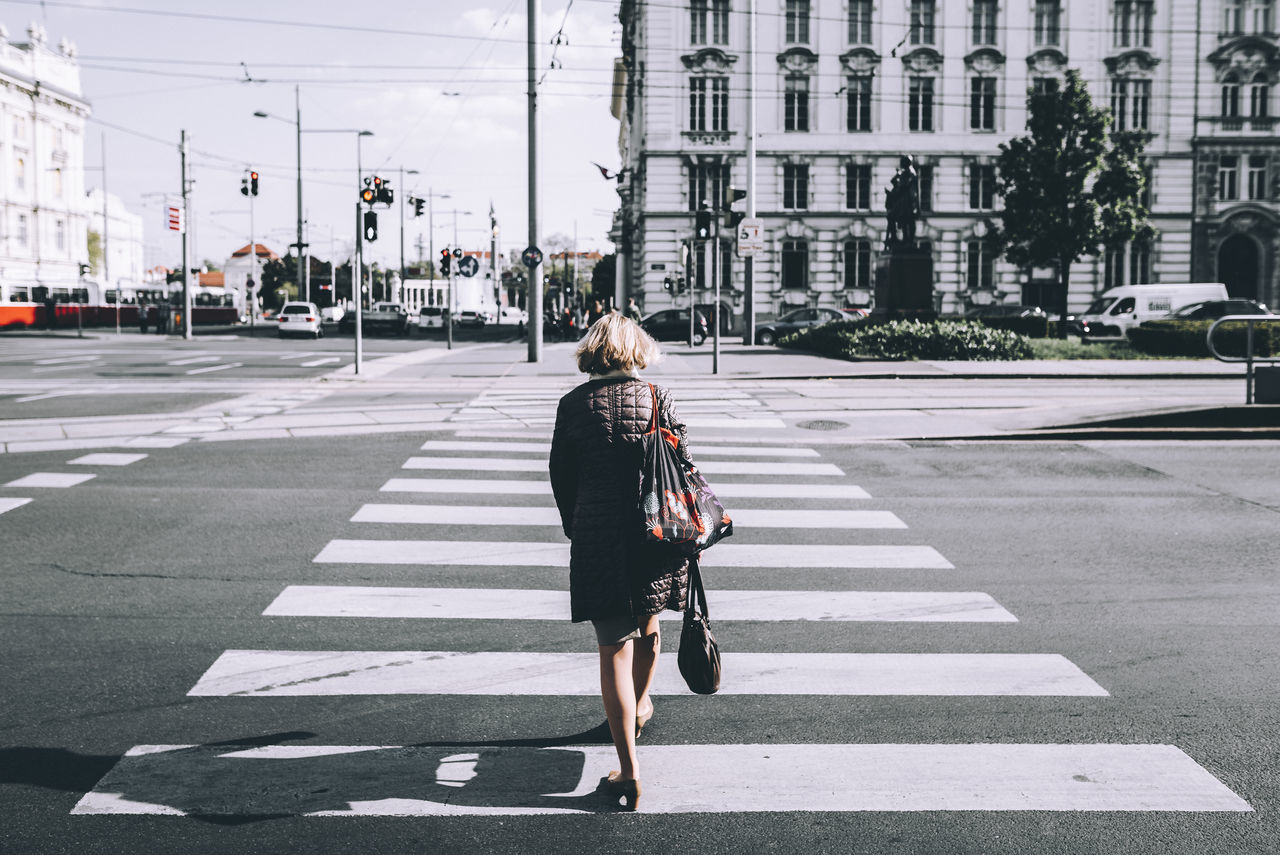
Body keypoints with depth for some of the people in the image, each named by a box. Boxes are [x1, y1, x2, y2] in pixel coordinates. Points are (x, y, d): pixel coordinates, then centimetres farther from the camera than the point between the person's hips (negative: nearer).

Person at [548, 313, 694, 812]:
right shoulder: (656, 397, -1)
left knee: (614, 648, -1)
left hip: (597, 535, -2)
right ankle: (640, 706, 53)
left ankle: (628, 771, -3)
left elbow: (561, 475, 5)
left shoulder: (574, 404, -1)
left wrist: (575, 529, 19)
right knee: (646, 623, 27)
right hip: (655, 530, 2)